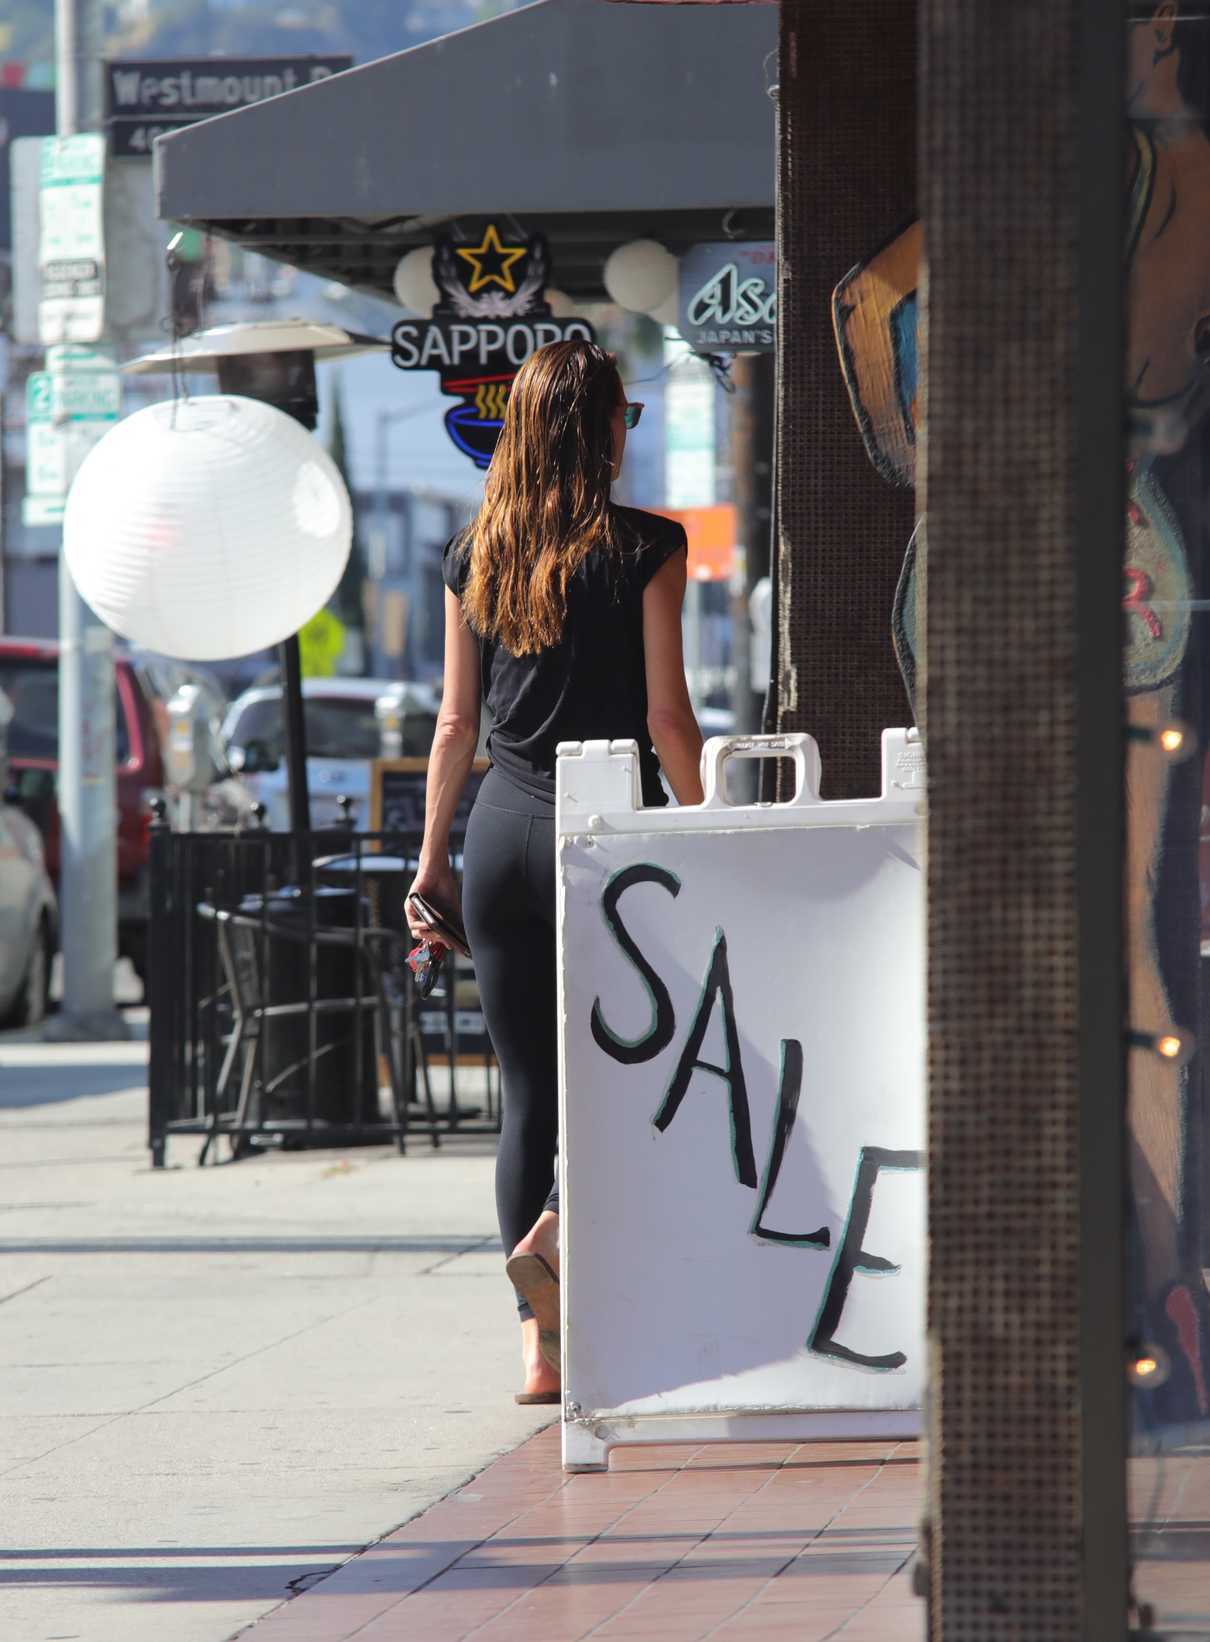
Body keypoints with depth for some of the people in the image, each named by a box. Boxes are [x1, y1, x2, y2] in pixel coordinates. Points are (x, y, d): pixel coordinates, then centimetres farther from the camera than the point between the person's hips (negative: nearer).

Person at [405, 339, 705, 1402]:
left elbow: (457, 723, 9)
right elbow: (666, 717, -8)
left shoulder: (475, 556, 7)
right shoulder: (643, 549, -6)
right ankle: (564, 1223, -21)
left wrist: (434, 858, 15)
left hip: (503, 833, 4)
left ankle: (542, 1351, 4)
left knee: (530, 1095, 7)